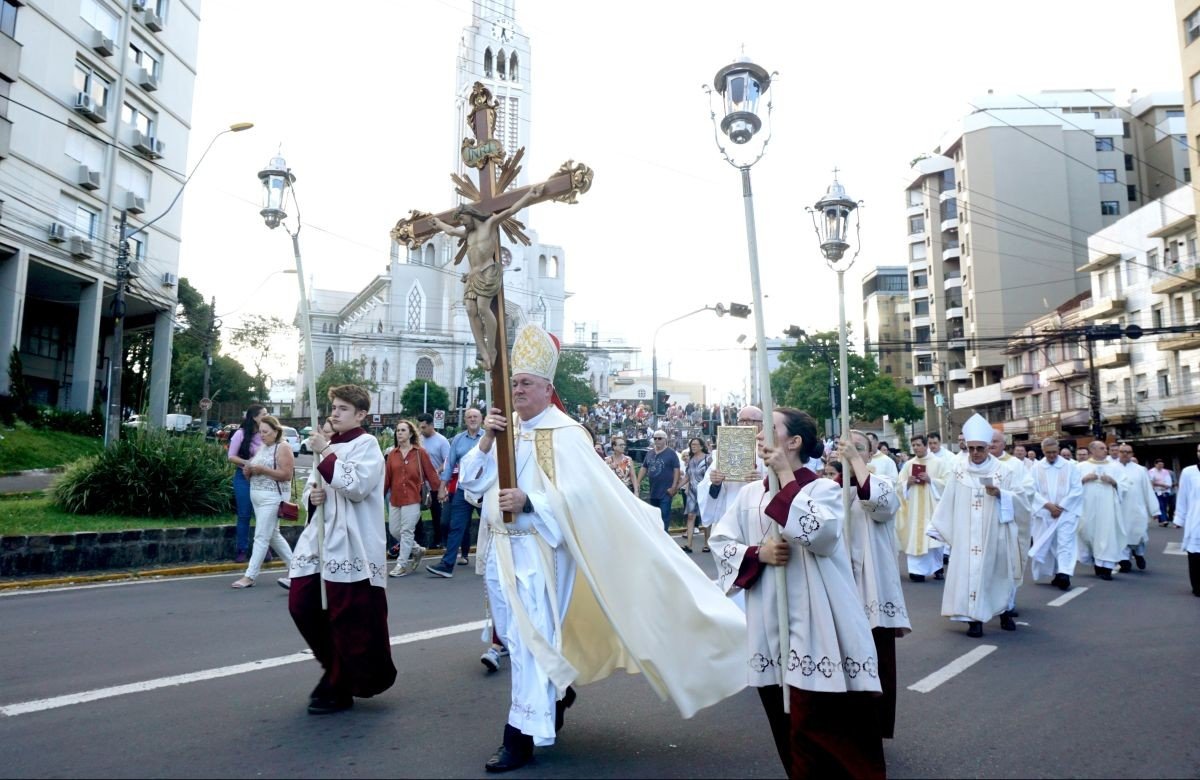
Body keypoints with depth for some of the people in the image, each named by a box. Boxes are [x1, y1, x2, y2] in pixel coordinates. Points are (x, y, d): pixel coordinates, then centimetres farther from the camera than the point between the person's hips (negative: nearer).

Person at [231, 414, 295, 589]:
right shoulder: (261, 448, 16)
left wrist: (263, 469, -20)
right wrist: (248, 469, -4)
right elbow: (249, 476, 19)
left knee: (261, 537, -7)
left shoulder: (283, 447, -8)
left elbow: (287, 475, -17)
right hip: (257, 497, 9)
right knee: (273, 535, 13)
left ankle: (249, 576, -4)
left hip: (273, 498, -9)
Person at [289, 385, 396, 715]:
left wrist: (325, 453, -16)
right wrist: (312, 495, -1)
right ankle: (338, 672, 29)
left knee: (348, 619, 0)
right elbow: (313, 485, 23)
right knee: (302, 605, 9)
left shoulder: (366, 444, -7)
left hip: (352, 545, -8)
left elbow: (356, 486, -20)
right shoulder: (329, 444, 15)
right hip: (321, 538, 8)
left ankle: (339, 689, 17)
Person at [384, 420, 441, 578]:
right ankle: (417, 550, 30)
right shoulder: (392, 454, 7)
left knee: (406, 531, -2)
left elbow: (430, 473, -3)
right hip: (394, 498, 5)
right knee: (394, 530, 9)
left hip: (412, 498, -5)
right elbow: (387, 477, 8)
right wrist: (381, 495, 7)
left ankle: (402, 564, 7)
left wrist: (439, 490, -5)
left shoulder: (420, 452, -3)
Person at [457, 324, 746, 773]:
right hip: (499, 550, 8)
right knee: (513, 637, 18)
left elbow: (580, 495, -20)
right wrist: (485, 441, -12)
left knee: (529, 640, -3)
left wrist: (528, 503, -30)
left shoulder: (564, 434, -12)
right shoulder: (504, 428, 8)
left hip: (536, 552, -7)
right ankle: (557, 691, 42)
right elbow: (471, 483, 3)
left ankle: (522, 735, 10)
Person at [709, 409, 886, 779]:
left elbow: (819, 534, -24)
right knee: (786, 727, 17)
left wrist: (787, 478, -17)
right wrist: (757, 553, -13)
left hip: (813, 624, -5)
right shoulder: (750, 493, 7)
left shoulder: (824, 488, -5)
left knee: (816, 726, 1)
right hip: (769, 627, 5)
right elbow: (720, 541, 6)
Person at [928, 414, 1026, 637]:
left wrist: (999, 493, -20)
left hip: (994, 534, 0)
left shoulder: (1002, 471, -1)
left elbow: (1020, 497, -3)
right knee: (969, 572, -3)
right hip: (966, 535, 0)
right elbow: (947, 501, 3)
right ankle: (974, 618, 3)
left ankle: (1003, 611, 31)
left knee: (996, 571, 11)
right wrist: (937, 526, 3)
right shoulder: (958, 470, 2)